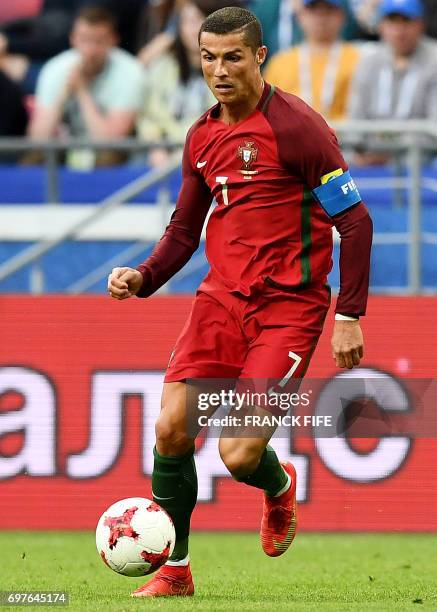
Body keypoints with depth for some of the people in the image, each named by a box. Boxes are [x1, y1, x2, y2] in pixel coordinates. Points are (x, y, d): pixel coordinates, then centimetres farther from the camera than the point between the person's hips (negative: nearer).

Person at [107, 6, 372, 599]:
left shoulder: (296, 126, -12)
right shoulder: (202, 137, 9)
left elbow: (355, 221, -11)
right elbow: (185, 228, 19)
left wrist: (349, 316, -14)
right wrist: (142, 277, 0)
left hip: (288, 305, -6)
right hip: (223, 297, 6)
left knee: (240, 454, -14)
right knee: (171, 431, -9)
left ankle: (279, 488, 24)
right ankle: (174, 571, 8)